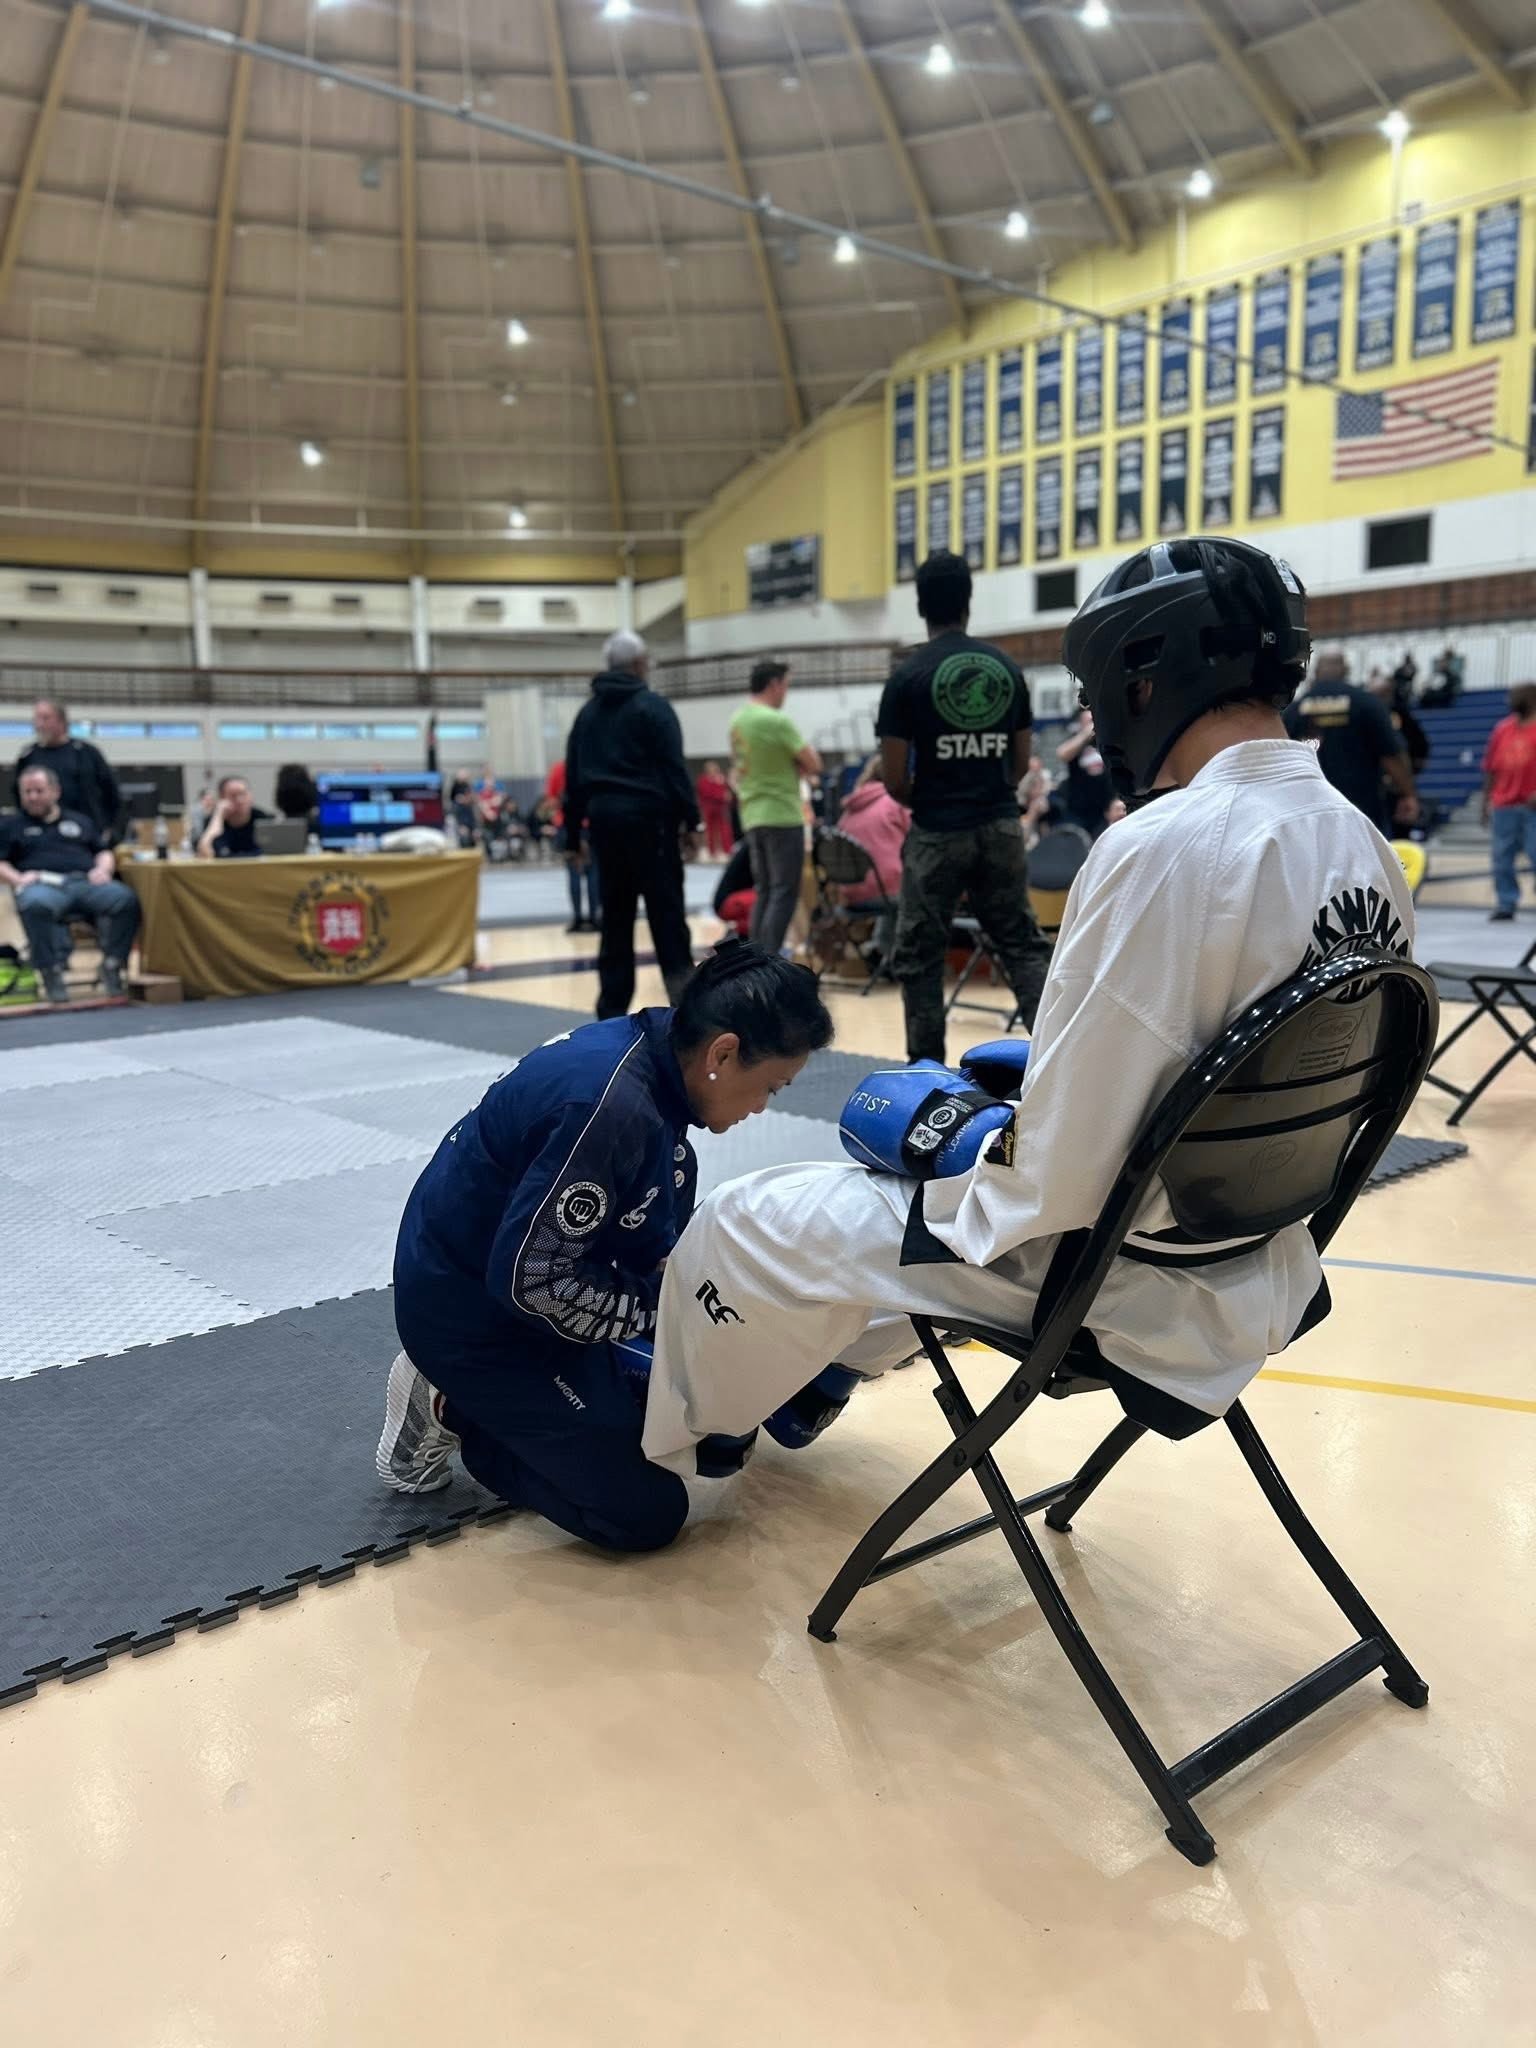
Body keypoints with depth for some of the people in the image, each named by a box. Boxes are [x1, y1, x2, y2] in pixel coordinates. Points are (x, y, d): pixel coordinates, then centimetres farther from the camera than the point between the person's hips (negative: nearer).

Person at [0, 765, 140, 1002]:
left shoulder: (80, 821, 31)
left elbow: (105, 851, 25)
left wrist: (103, 869, 2)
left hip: (86, 883, 2)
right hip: (43, 885, -2)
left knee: (125, 898, -32)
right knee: (37, 905, -43)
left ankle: (112, 966, -23)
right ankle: (51, 973, -32)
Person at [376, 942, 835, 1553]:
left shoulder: (642, 1050, -4)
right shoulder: (613, 1106, -32)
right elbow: (529, 1278, -27)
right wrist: (668, 1306, -17)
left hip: (520, 1285, 9)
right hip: (472, 1312, -9)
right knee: (646, 1512, -5)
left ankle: (494, 1404, 17)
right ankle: (449, 1412, 6)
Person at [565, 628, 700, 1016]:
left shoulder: (588, 712, 16)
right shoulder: (652, 706, -3)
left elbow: (573, 777, 15)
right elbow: (674, 768, -11)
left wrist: (573, 836, 17)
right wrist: (690, 820, -8)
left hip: (604, 818, 6)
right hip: (648, 817, -6)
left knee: (615, 917, 9)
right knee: (667, 913, -4)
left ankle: (612, 1010, 9)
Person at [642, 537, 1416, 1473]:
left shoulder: (1162, 849, -27)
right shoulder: (1368, 848, -1)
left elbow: (1059, 1178, -25)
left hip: (1109, 1265, -8)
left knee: (742, 1226, 7)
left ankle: (660, 1444, 34)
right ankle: (816, 1373, 50)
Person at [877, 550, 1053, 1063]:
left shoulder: (909, 676, -8)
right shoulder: (1006, 667, 5)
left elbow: (894, 779, -7)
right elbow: (1022, 762, 10)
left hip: (937, 833, -4)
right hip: (1002, 827, 4)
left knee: (918, 957, 7)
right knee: (1023, 945, 11)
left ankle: (927, 1071, 11)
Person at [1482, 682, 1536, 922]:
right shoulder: (1501, 729, 11)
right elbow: (1490, 769, 13)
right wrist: (1485, 802, 10)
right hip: (1503, 805, 5)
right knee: (1502, 859, 4)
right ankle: (1506, 905, 11)